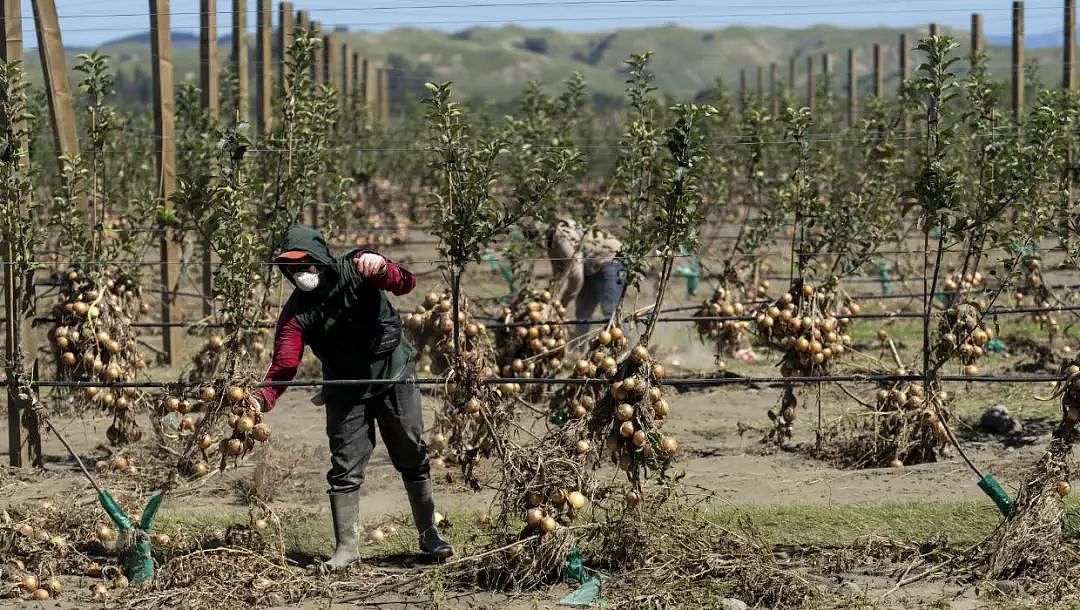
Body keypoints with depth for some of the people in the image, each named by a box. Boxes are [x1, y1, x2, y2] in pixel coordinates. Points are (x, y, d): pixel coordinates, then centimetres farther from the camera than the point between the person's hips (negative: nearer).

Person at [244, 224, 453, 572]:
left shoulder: (356, 269, -15)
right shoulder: (296, 311, -12)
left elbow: (405, 284, -26)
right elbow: (285, 363, -19)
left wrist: (382, 268, -49)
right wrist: (264, 397, -38)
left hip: (394, 376, -1)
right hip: (346, 392, 1)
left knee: (413, 458, 6)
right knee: (345, 468, -4)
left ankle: (429, 536, 21)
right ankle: (346, 547, 6)